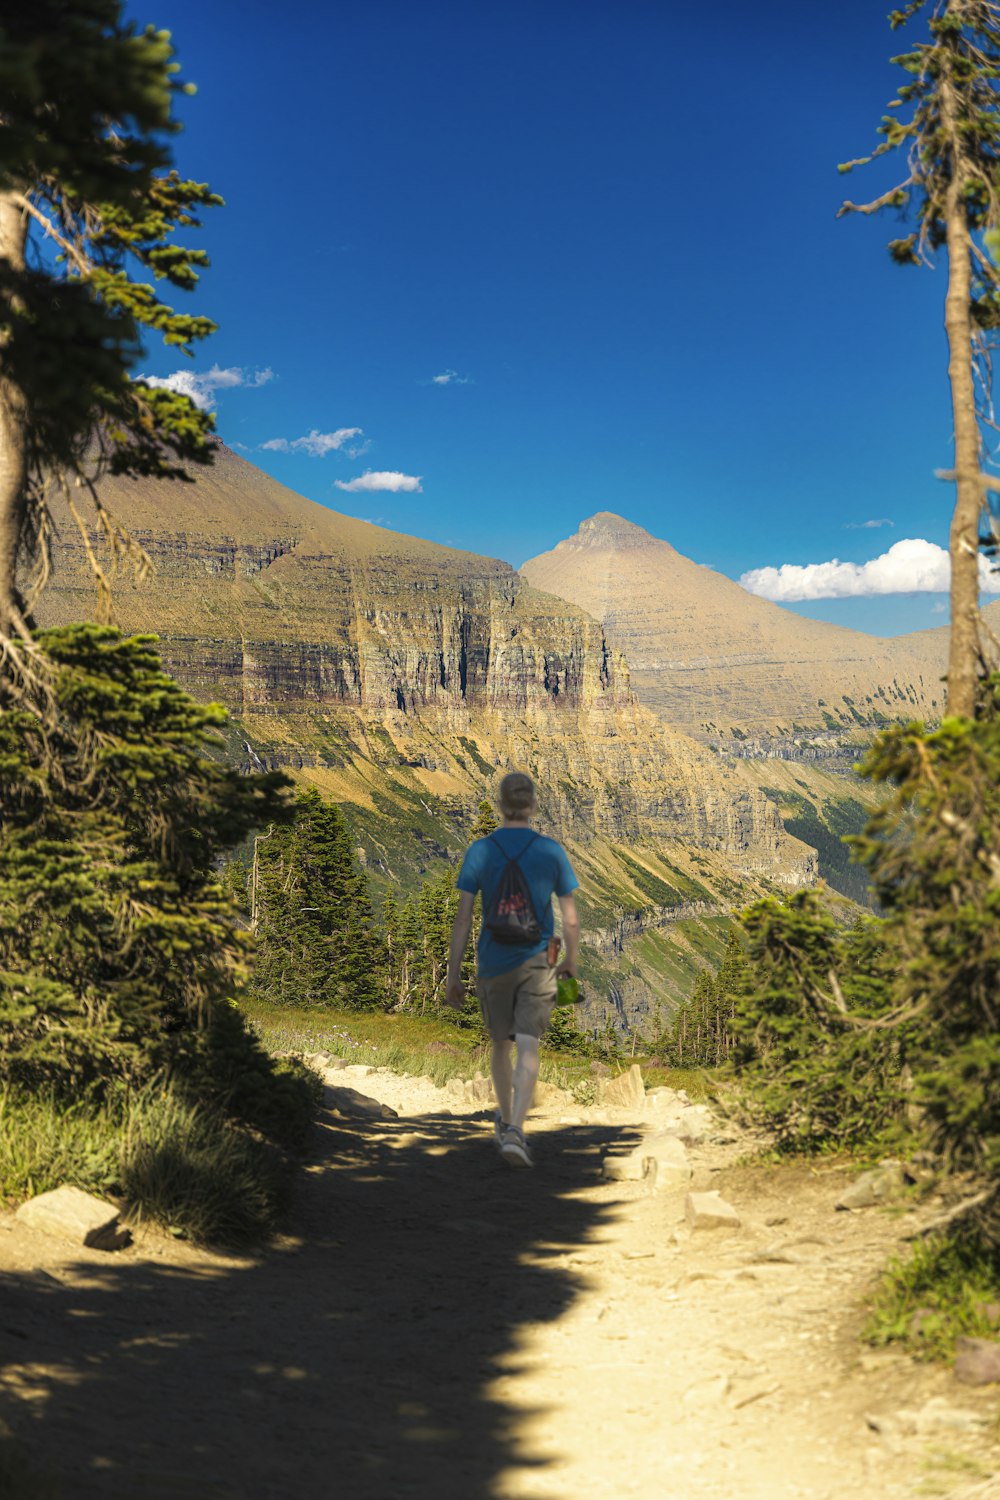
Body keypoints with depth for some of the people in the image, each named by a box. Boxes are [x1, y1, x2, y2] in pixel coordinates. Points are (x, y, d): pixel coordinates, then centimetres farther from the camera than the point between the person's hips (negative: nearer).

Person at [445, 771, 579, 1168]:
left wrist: (453, 976, 0)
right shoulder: (552, 851, -4)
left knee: (501, 1044, 20)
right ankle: (514, 1131, -22)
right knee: (528, 1049, -6)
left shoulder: (479, 851, -5)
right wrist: (571, 960, 18)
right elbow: (571, 919, 0)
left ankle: (505, 1120, 38)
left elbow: (462, 918, -7)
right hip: (537, 964, -1)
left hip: (492, 965, 2)